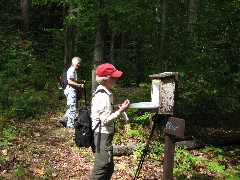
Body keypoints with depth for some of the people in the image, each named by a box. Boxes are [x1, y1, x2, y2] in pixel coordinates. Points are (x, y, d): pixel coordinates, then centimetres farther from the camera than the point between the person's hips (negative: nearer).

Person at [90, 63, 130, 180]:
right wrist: (120, 111, -18)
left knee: (109, 168, 17)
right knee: (103, 167, -6)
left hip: (101, 134, 11)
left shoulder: (100, 92, 11)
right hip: (103, 135, -11)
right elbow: (105, 120, -22)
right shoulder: (104, 96, -20)